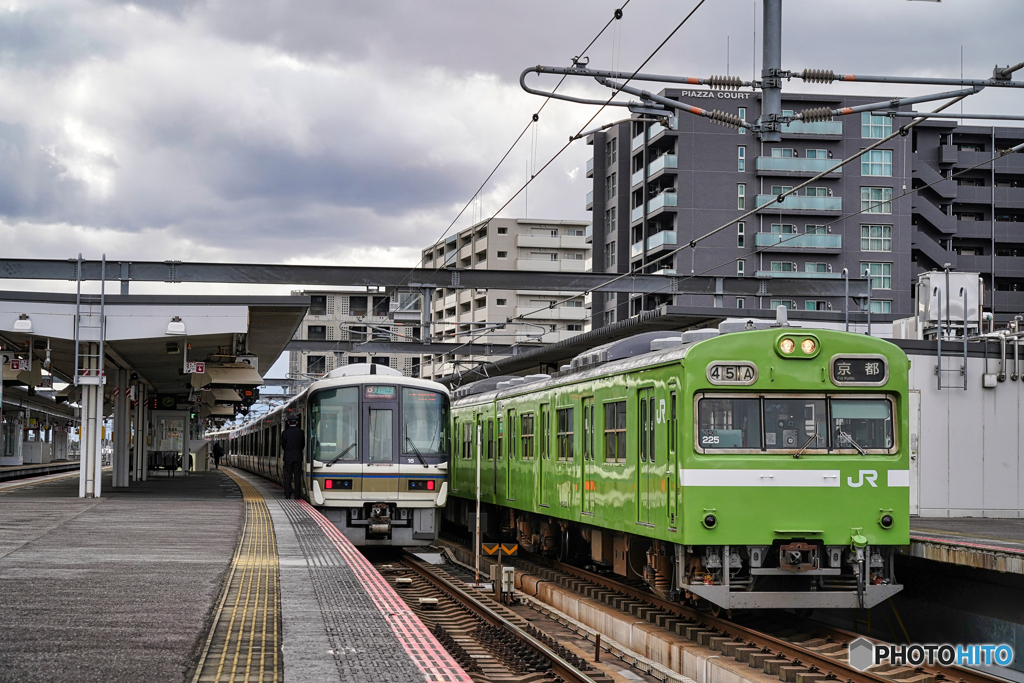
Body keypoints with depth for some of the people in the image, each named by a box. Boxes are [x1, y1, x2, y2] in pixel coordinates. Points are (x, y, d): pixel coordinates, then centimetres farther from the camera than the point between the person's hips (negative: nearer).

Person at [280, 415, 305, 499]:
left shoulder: (285, 432, -6)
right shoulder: (300, 432, -2)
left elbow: (283, 446, 1)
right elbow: (303, 445, 6)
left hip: (288, 457, -1)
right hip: (298, 457, 1)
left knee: (288, 476, 3)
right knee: (297, 476, 4)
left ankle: (287, 494, 0)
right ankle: (296, 494, 2)